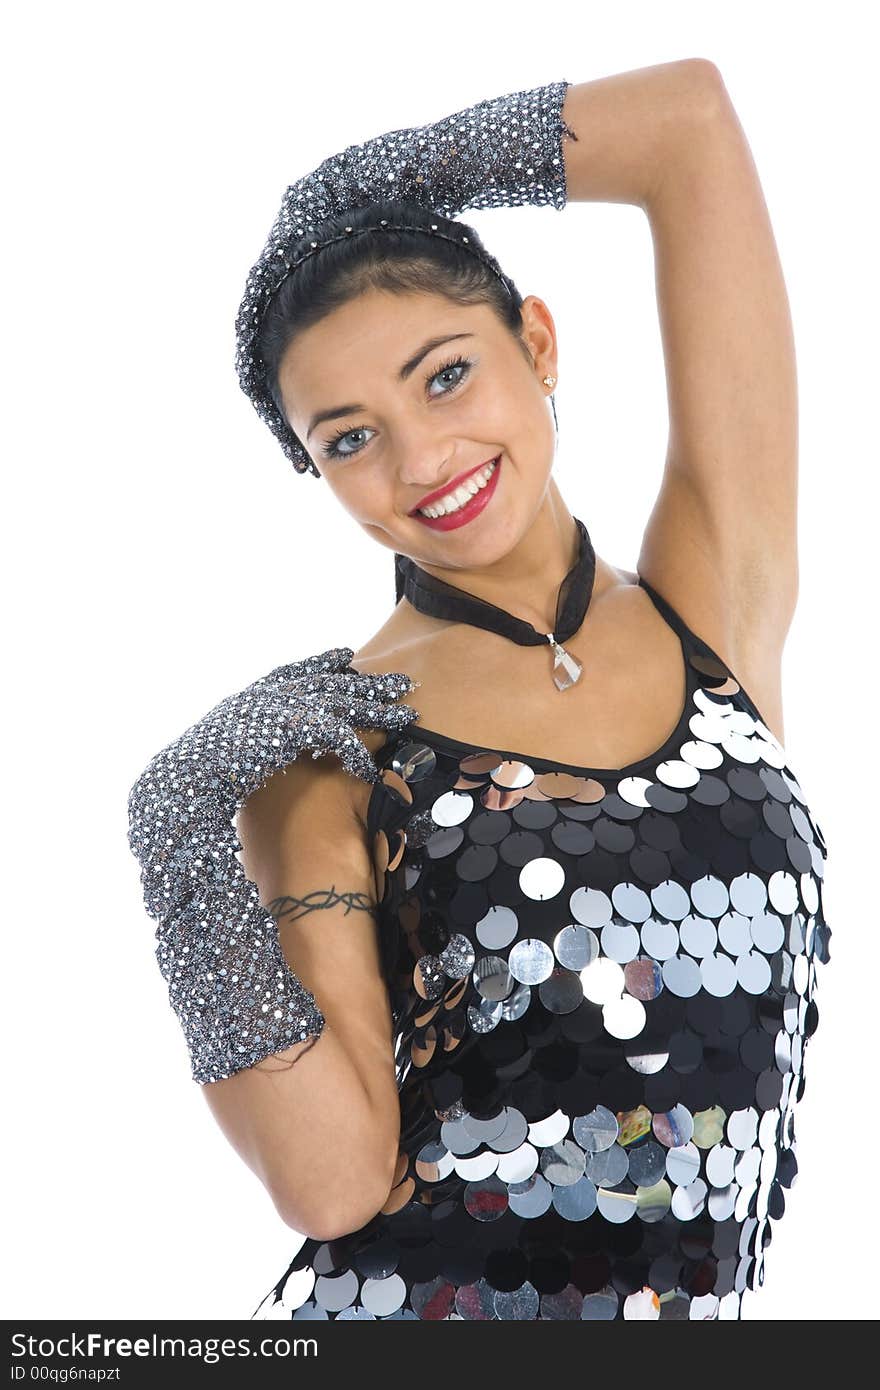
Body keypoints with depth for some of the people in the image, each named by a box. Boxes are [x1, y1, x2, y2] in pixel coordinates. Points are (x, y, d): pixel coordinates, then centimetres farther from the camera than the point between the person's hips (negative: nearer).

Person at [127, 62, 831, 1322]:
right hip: (398, 1300, -2)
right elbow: (335, 1185, -15)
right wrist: (188, 871, -24)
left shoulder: (719, 599, -4)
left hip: (700, 1305, 3)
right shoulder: (323, 749, -9)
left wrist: (367, 180, 1)